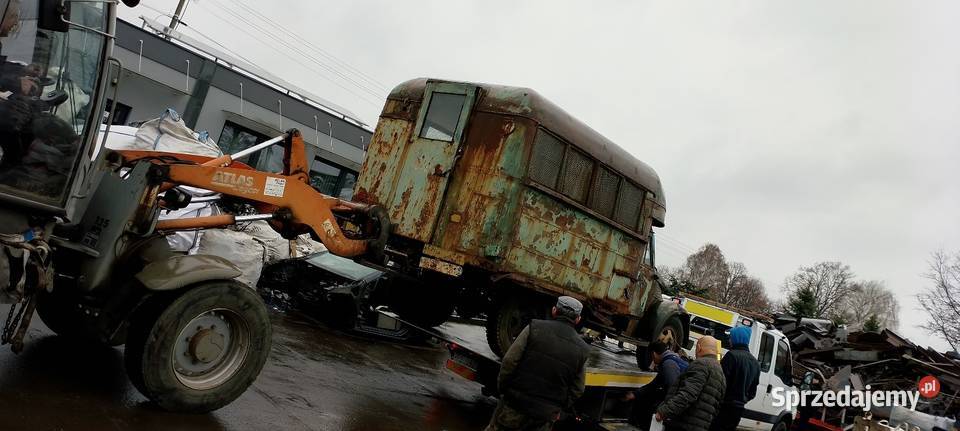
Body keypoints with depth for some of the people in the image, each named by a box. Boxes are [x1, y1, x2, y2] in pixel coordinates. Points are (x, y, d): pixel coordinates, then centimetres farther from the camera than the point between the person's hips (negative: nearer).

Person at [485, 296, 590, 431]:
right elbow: (576, 391, 4)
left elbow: (510, 361, -10)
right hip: (545, 417, 2)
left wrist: (503, 388, 3)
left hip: (515, 404, -2)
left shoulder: (534, 328, -7)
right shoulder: (582, 350, 0)